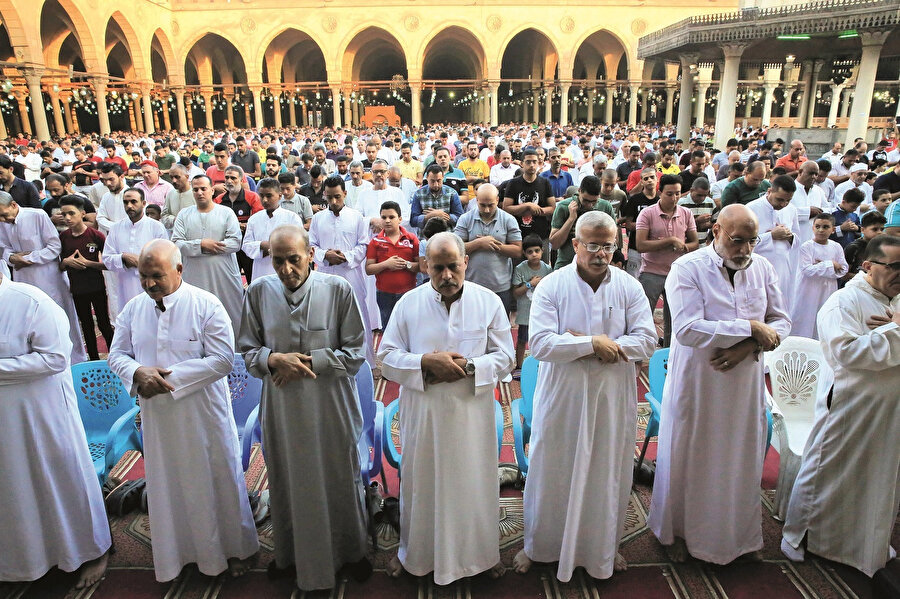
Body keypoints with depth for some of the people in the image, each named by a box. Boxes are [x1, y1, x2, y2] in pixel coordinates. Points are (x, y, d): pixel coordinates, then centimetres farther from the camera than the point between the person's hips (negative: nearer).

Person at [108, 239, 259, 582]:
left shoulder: (206, 306, -14)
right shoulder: (133, 309, 1)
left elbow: (223, 359, -18)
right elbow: (117, 354, 8)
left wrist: (170, 377, -21)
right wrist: (137, 373, -16)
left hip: (203, 413, -4)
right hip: (157, 415, 4)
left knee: (217, 480, 10)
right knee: (168, 483, 17)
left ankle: (235, 548, 32)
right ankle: (179, 550, 40)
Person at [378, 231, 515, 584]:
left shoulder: (489, 301, -4)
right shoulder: (408, 303, -4)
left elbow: (505, 358, -3)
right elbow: (386, 359, -3)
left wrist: (467, 366, -19)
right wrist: (426, 362, -20)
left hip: (472, 412, 0)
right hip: (422, 413, 1)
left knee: (473, 481, 13)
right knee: (421, 482, 15)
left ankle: (479, 551, 39)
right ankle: (415, 552, 40)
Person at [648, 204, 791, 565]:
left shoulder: (762, 268, 1)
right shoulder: (687, 268, -15)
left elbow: (781, 322, 4)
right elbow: (688, 329, -25)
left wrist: (746, 348, -15)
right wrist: (750, 327, -21)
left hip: (745, 381, 5)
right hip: (697, 382, -4)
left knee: (741, 457, 16)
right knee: (688, 458, 10)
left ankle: (739, 533, 40)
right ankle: (676, 531, 33)